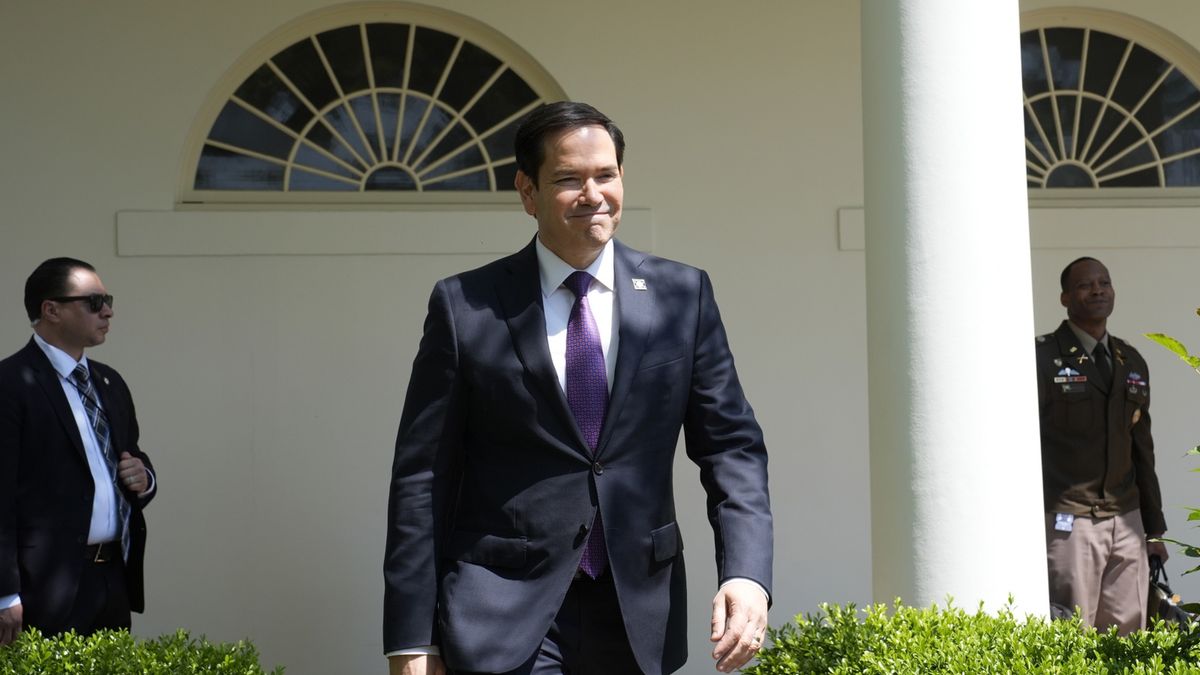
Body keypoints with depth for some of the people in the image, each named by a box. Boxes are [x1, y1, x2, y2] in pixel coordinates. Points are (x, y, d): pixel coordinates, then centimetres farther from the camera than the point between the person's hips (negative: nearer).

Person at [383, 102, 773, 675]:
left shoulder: (683, 295, 5)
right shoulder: (464, 307, -2)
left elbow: (730, 445, 5)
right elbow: (422, 478, -1)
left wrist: (746, 574, -12)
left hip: (638, 615, 3)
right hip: (503, 615, -3)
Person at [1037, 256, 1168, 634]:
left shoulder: (1132, 363, 16)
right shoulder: (1044, 358, -4)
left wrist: (1154, 528, 20)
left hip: (1126, 523, 6)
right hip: (1068, 523, -6)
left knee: (1130, 638, 4)